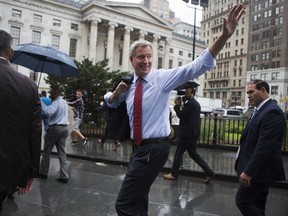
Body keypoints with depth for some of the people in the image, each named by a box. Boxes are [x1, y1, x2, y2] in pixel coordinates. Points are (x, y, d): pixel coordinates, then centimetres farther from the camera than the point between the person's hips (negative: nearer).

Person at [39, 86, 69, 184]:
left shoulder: (56, 102, -13)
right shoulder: (64, 102, 17)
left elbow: (49, 112, -30)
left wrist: (41, 103, -24)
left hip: (55, 128, -8)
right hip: (64, 128, 8)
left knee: (46, 151, 9)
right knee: (62, 152, 6)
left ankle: (43, 173, 20)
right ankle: (64, 176, 3)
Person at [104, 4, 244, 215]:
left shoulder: (162, 77, -9)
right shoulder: (130, 84, 6)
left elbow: (198, 66, -18)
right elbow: (110, 102, 20)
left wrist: (225, 36, -29)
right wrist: (118, 91, -4)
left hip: (154, 148, -7)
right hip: (139, 147, 7)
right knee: (137, 198, 22)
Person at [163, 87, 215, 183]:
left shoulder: (189, 103, -15)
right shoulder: (196, 103, 17)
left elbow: (180, 115, -18)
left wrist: (177, 105, -6)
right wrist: (180, 105, 9)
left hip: (187, 133, -10)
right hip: (194, 133, 10)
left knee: (178, 153, 3)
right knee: (193, 153, 14)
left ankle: (173, 174, 15)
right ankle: (209, 172, 10)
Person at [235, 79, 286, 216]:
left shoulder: (271, 112, -20)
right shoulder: (260, 110, 12)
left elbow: (264, 146, -26)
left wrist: (248, 171, -24)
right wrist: (248, 169, 15)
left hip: (259, 170, -9)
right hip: (258, 169, 9)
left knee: (243, 200, -1)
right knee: (256, 204, 17)